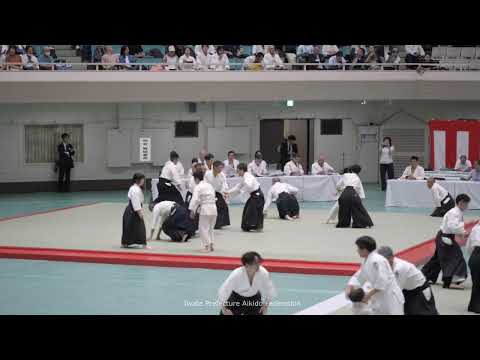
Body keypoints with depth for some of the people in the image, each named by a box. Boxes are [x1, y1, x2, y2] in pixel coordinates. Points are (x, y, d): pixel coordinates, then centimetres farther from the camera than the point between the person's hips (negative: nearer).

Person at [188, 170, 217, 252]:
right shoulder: (210, 186, 16)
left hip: (205, 209, -7)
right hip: (213, 208, 7)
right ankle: (211, 245, 19)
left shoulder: (198, 187, -7)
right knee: (210, 228, 19)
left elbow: (195, 199, -15)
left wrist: (192, 211, -14)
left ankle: (207, 246, -3)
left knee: (203, 228, 1)